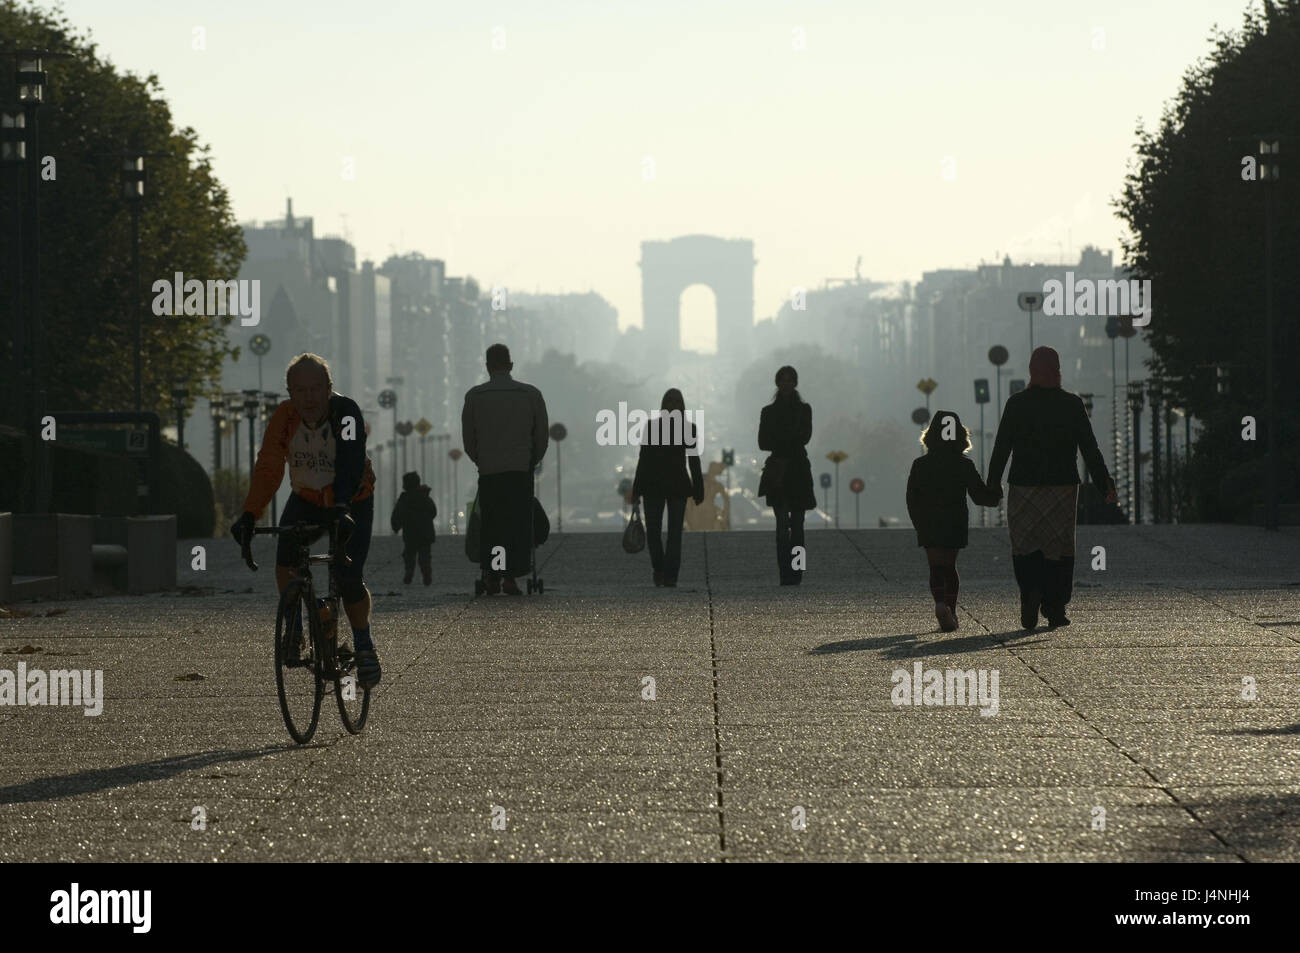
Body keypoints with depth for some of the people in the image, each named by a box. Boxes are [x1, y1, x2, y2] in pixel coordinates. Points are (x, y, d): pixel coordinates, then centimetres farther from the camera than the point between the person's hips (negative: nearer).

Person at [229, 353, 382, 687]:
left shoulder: (346, 412, -28)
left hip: (353, 502, -3)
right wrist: (249, 516, -35)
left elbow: (351, 464, -42)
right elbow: (267, 468, -23)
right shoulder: (284, 417, -18)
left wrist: (341, 506, -58)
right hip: (306, 499, 3)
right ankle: (295, 632, 5)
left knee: (349, 580, -15)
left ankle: (364, 645, 8)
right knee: (285, 564, -17)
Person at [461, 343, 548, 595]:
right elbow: (542, 437, 7)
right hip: (521, 470, 0)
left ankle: (491, 575, 1)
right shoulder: (531, 394, 3)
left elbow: (468, 439, 7)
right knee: (518, 525, 2)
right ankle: (510, 576, -4)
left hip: (488, 471, 0)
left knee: (490, 525, 8)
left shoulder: (474, 396, 2)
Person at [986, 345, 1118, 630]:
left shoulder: (1016, 404, -3)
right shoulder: (1072, 404, -1)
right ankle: (1055, 609, 6)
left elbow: (1001, 447, -2)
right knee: (1059, 546, 8)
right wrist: (1105, 483, 3)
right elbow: (1090, 448, -1)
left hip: (1024, 487, -1)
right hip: (1063, 486, 1)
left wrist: (993, 484, 5)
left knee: (1025, 545, 6)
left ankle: (1031, 592, -18)